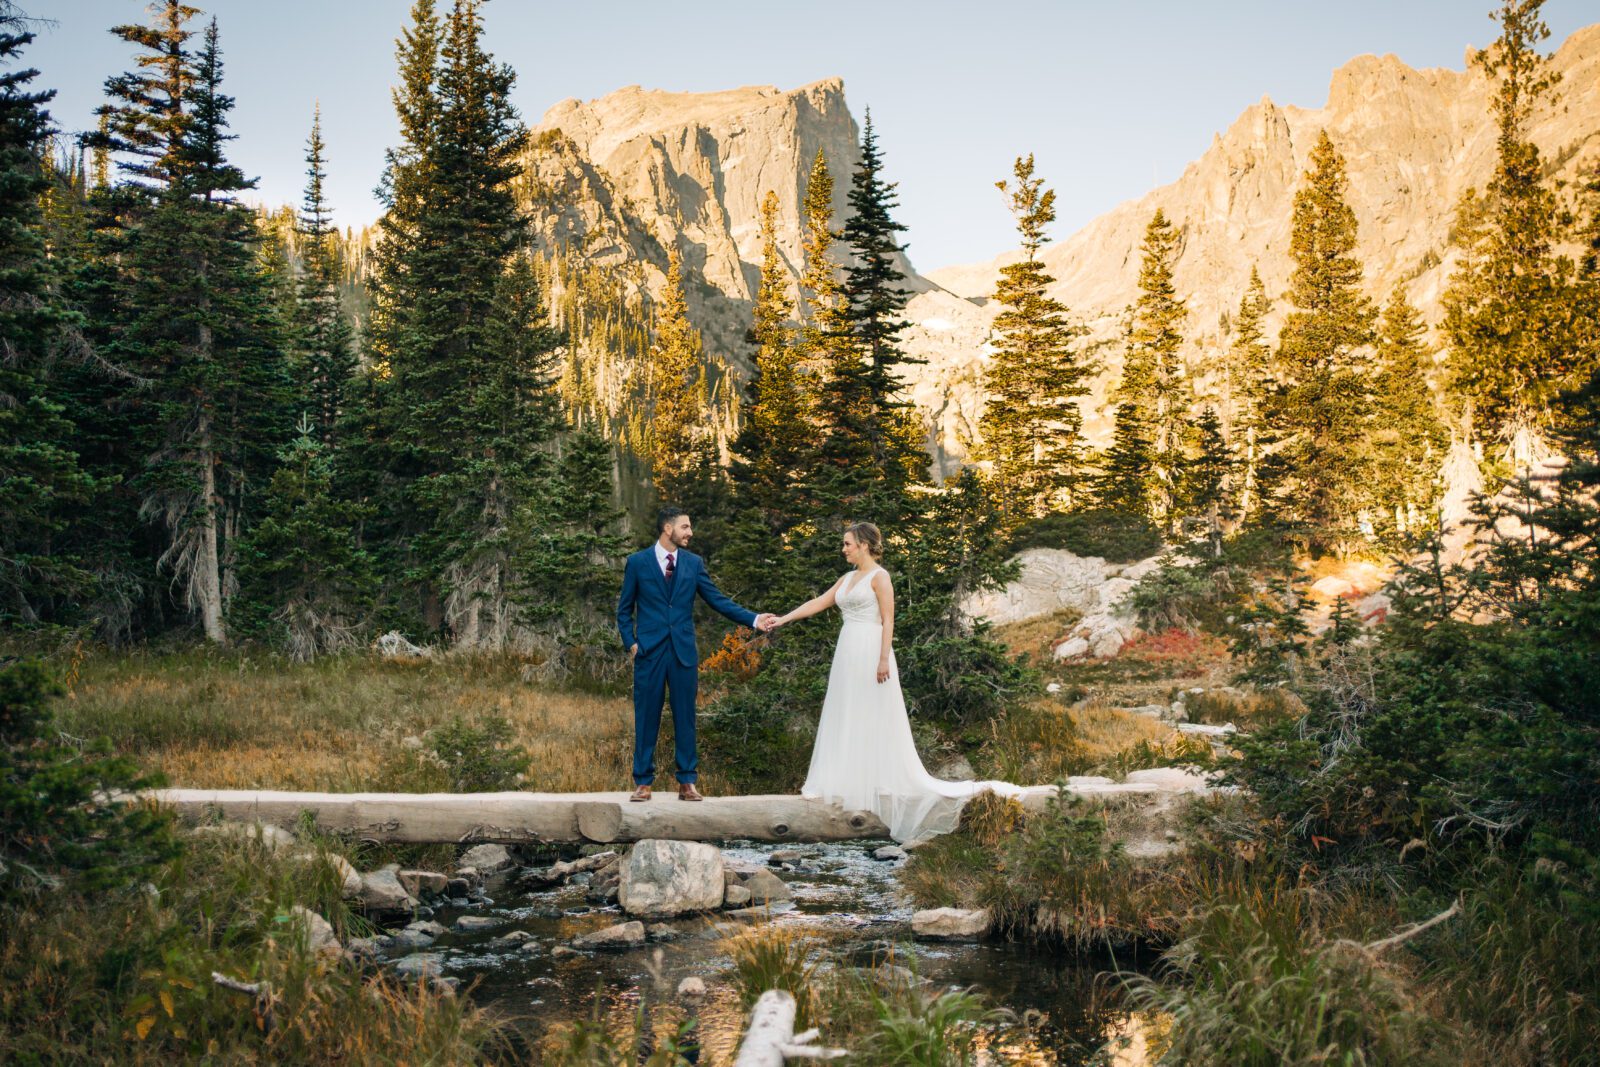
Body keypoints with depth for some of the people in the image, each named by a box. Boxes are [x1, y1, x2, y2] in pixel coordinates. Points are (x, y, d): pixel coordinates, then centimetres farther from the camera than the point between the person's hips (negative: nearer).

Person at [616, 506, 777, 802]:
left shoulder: (694, 563, 7)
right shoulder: (637, 562, 2)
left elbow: (719, 601, 4)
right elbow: (625, 609, 8)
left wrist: (754, 619, -6)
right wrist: (630, 642, -4)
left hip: (684, 652, 2)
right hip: (649, 651, -2)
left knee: (685, 717, 4)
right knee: (646, 717, 2)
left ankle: (687, 782, 11)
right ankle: (643, 781, 11)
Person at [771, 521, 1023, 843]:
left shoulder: (879, 577, -8)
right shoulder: (847, 578, 16)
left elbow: (888, 621, -12)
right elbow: (816, 603, 18)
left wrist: (884, 659, -19)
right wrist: (783, 619, 15)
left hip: (870, 652, -8)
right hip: (848, 652, 8)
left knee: (875, 720, -4)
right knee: (845, 718, 7)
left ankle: (880, 785, 1)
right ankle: (847, 781, 11)